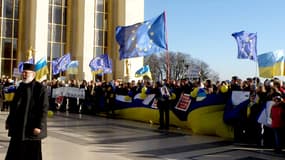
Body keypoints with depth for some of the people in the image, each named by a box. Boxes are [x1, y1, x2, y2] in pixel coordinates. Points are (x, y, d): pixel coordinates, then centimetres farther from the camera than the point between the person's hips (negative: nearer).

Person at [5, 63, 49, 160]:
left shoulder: (40, 89, -12)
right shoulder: (20, 88, 9)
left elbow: (44, 109, -15)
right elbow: (14, 106, 17)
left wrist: (39, 126, -19)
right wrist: (9, 121, 16)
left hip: (32, 128, -7)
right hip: (18, 127, 7)